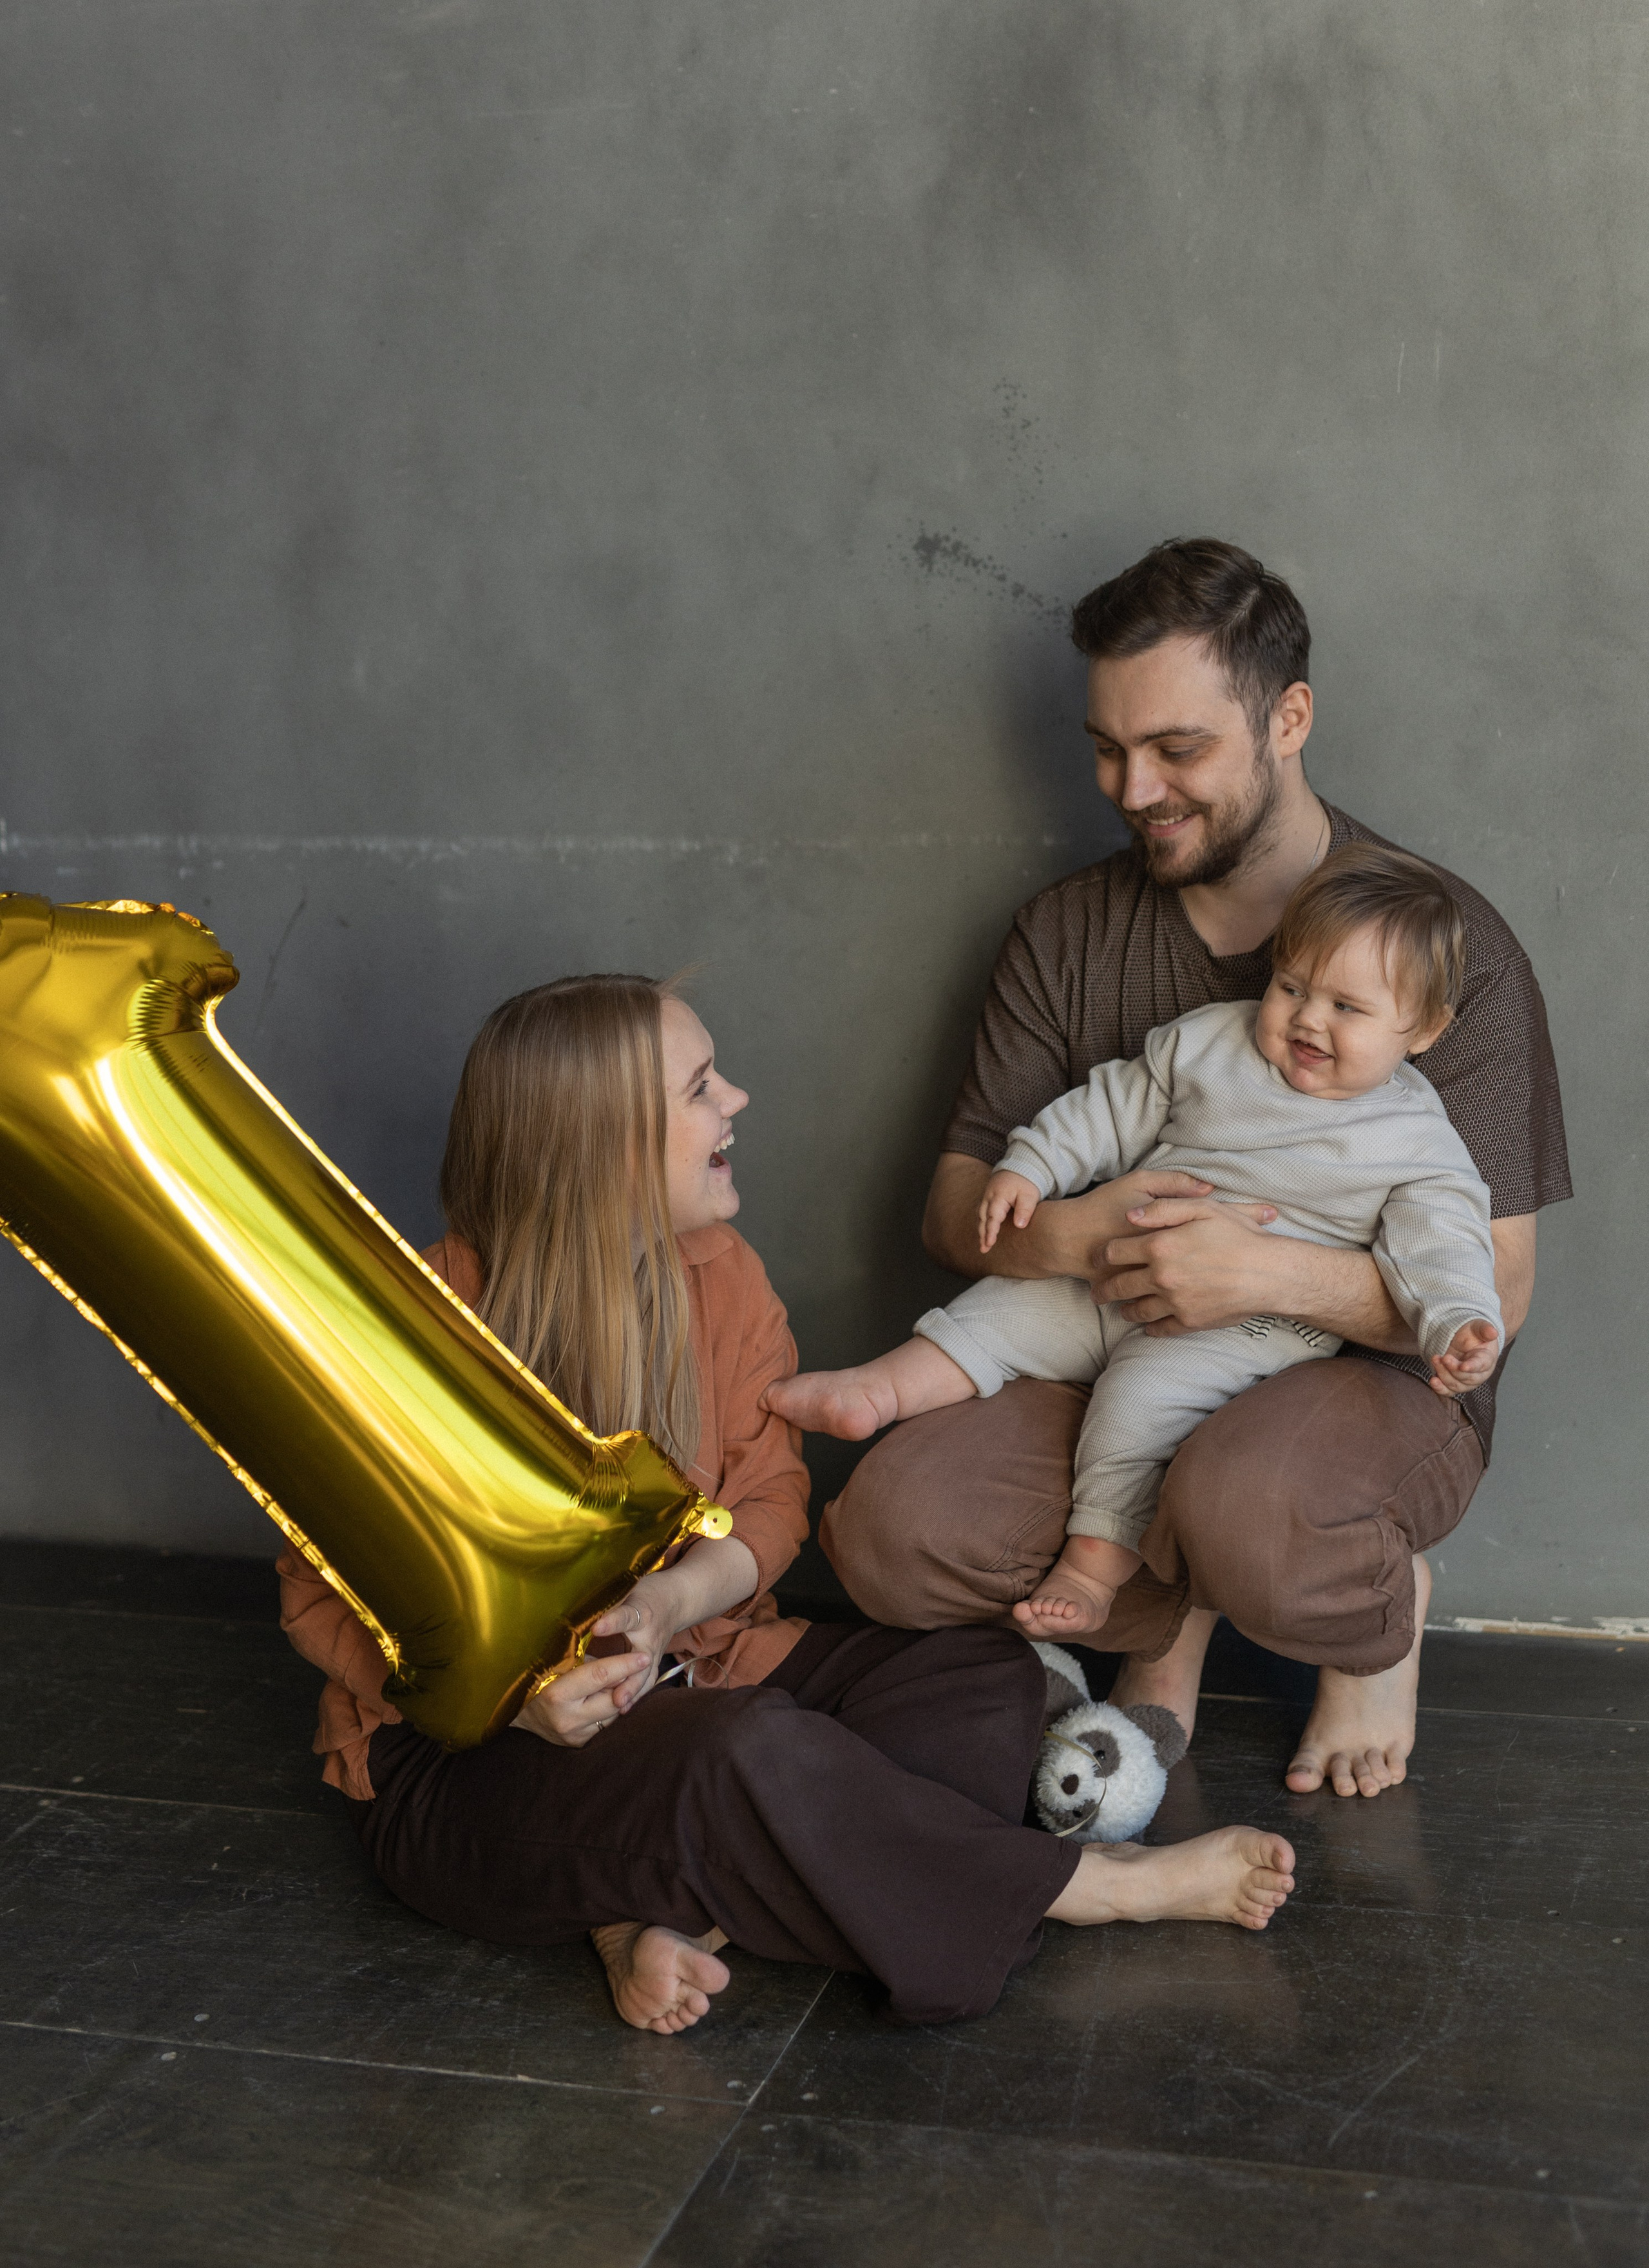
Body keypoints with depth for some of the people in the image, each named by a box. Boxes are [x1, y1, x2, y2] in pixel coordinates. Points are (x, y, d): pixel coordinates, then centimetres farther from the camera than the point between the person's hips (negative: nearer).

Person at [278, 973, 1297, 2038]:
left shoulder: (719, 1272, -2)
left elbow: (771, 1500, 1)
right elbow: (332, 1598, -10)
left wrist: (668, 1602, -23)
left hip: (688, 1668, 7)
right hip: (467, 1758, -6)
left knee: (991, 1681, -12)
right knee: (750, 1758, -36)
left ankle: (672, 1911, -25)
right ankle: (1104, 1889, -14)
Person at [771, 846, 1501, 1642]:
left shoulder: (1416, 1143, -3)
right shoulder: (1208, 1041, 7)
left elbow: (1440, 1245, -10)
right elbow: (1115, 1109, 12)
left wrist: (1459, 1328, -29)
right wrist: (1029, 1168, 3)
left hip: (1245, 1323, -5)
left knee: (1144, 1392, -28)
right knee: (1011, 1306, -7)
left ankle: (1094, 1565, -24)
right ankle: (880, 1388, -7)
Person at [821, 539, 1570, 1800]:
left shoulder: (1448, 944, -8)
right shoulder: (1069, 935, 4)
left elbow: (1494, 1289, -11)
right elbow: (957, 1207, 3)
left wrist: (1269, 1272, -29)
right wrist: (1068, 1235, -21)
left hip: (1373, 1377, -3)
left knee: (1243, 1514, -39)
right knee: (892, 1529, -24)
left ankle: (1381, 1612, 0)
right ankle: (1171, 1608, 6)